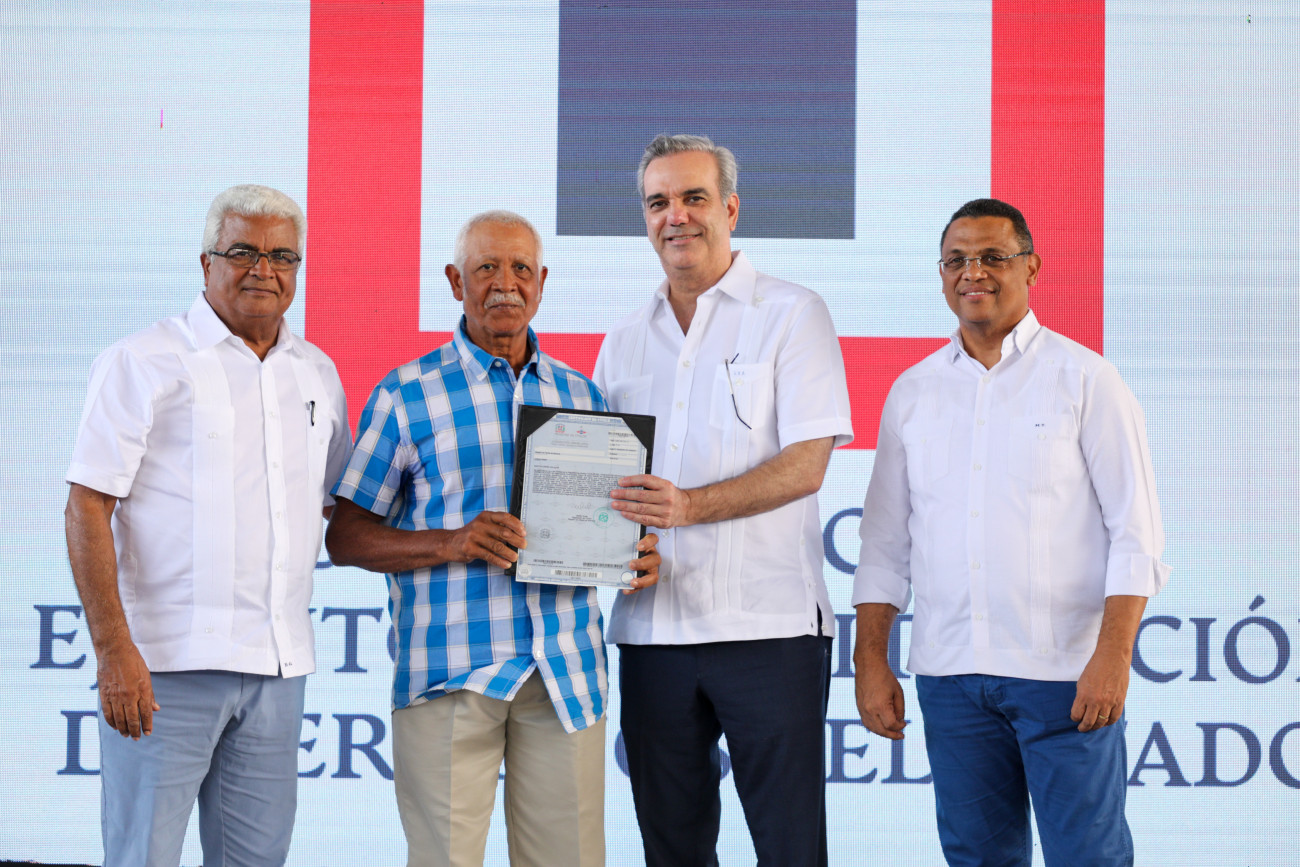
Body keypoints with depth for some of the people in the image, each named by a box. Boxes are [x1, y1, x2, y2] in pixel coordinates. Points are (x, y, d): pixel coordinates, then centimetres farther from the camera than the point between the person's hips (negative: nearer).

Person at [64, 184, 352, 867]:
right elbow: (88, 510, -8)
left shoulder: (317, 374, 15)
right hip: (166, 659, -5)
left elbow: (344, 503, 27)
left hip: (278, 665, 6)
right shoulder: (142, 363, -2)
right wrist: (114, 649, -17)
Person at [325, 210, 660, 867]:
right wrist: (451, 544, -15)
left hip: (567, 675, 3)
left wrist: (637, 555, -1)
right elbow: (346, 536, 1)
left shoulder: (580, 395, 15)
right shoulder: (408, 396, 3)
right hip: (450, 678, -3)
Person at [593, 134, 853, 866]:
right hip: (652, 629, 5)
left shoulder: (791, 315, 0)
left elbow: (806, 466, -10)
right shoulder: (626, 344, 17)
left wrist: (690, 506, -23)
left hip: (768, 623, -5)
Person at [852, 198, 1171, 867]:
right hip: (949, 673, 4)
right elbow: (884, 545, 14)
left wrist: (1113, 656, -14)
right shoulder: (913, 393, 12)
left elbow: (1136, 532, -4)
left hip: (1065, 671, -4)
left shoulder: (1084, 379, 1)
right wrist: (871, 662, 5)